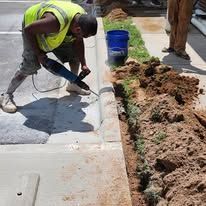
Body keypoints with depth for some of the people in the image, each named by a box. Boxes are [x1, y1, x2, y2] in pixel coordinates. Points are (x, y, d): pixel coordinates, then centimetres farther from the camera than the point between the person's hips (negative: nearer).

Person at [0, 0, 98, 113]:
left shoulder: (82, 18, -20)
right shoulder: (55, 22, -44)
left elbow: (78, 42, -3)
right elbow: (28, 30, -32)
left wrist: (83, 64, -7)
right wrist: (38, 53, -26)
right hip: (33, 30, -7)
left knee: (76, 54, 4)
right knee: (30, 65, -17)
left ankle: (73, 85, 25)